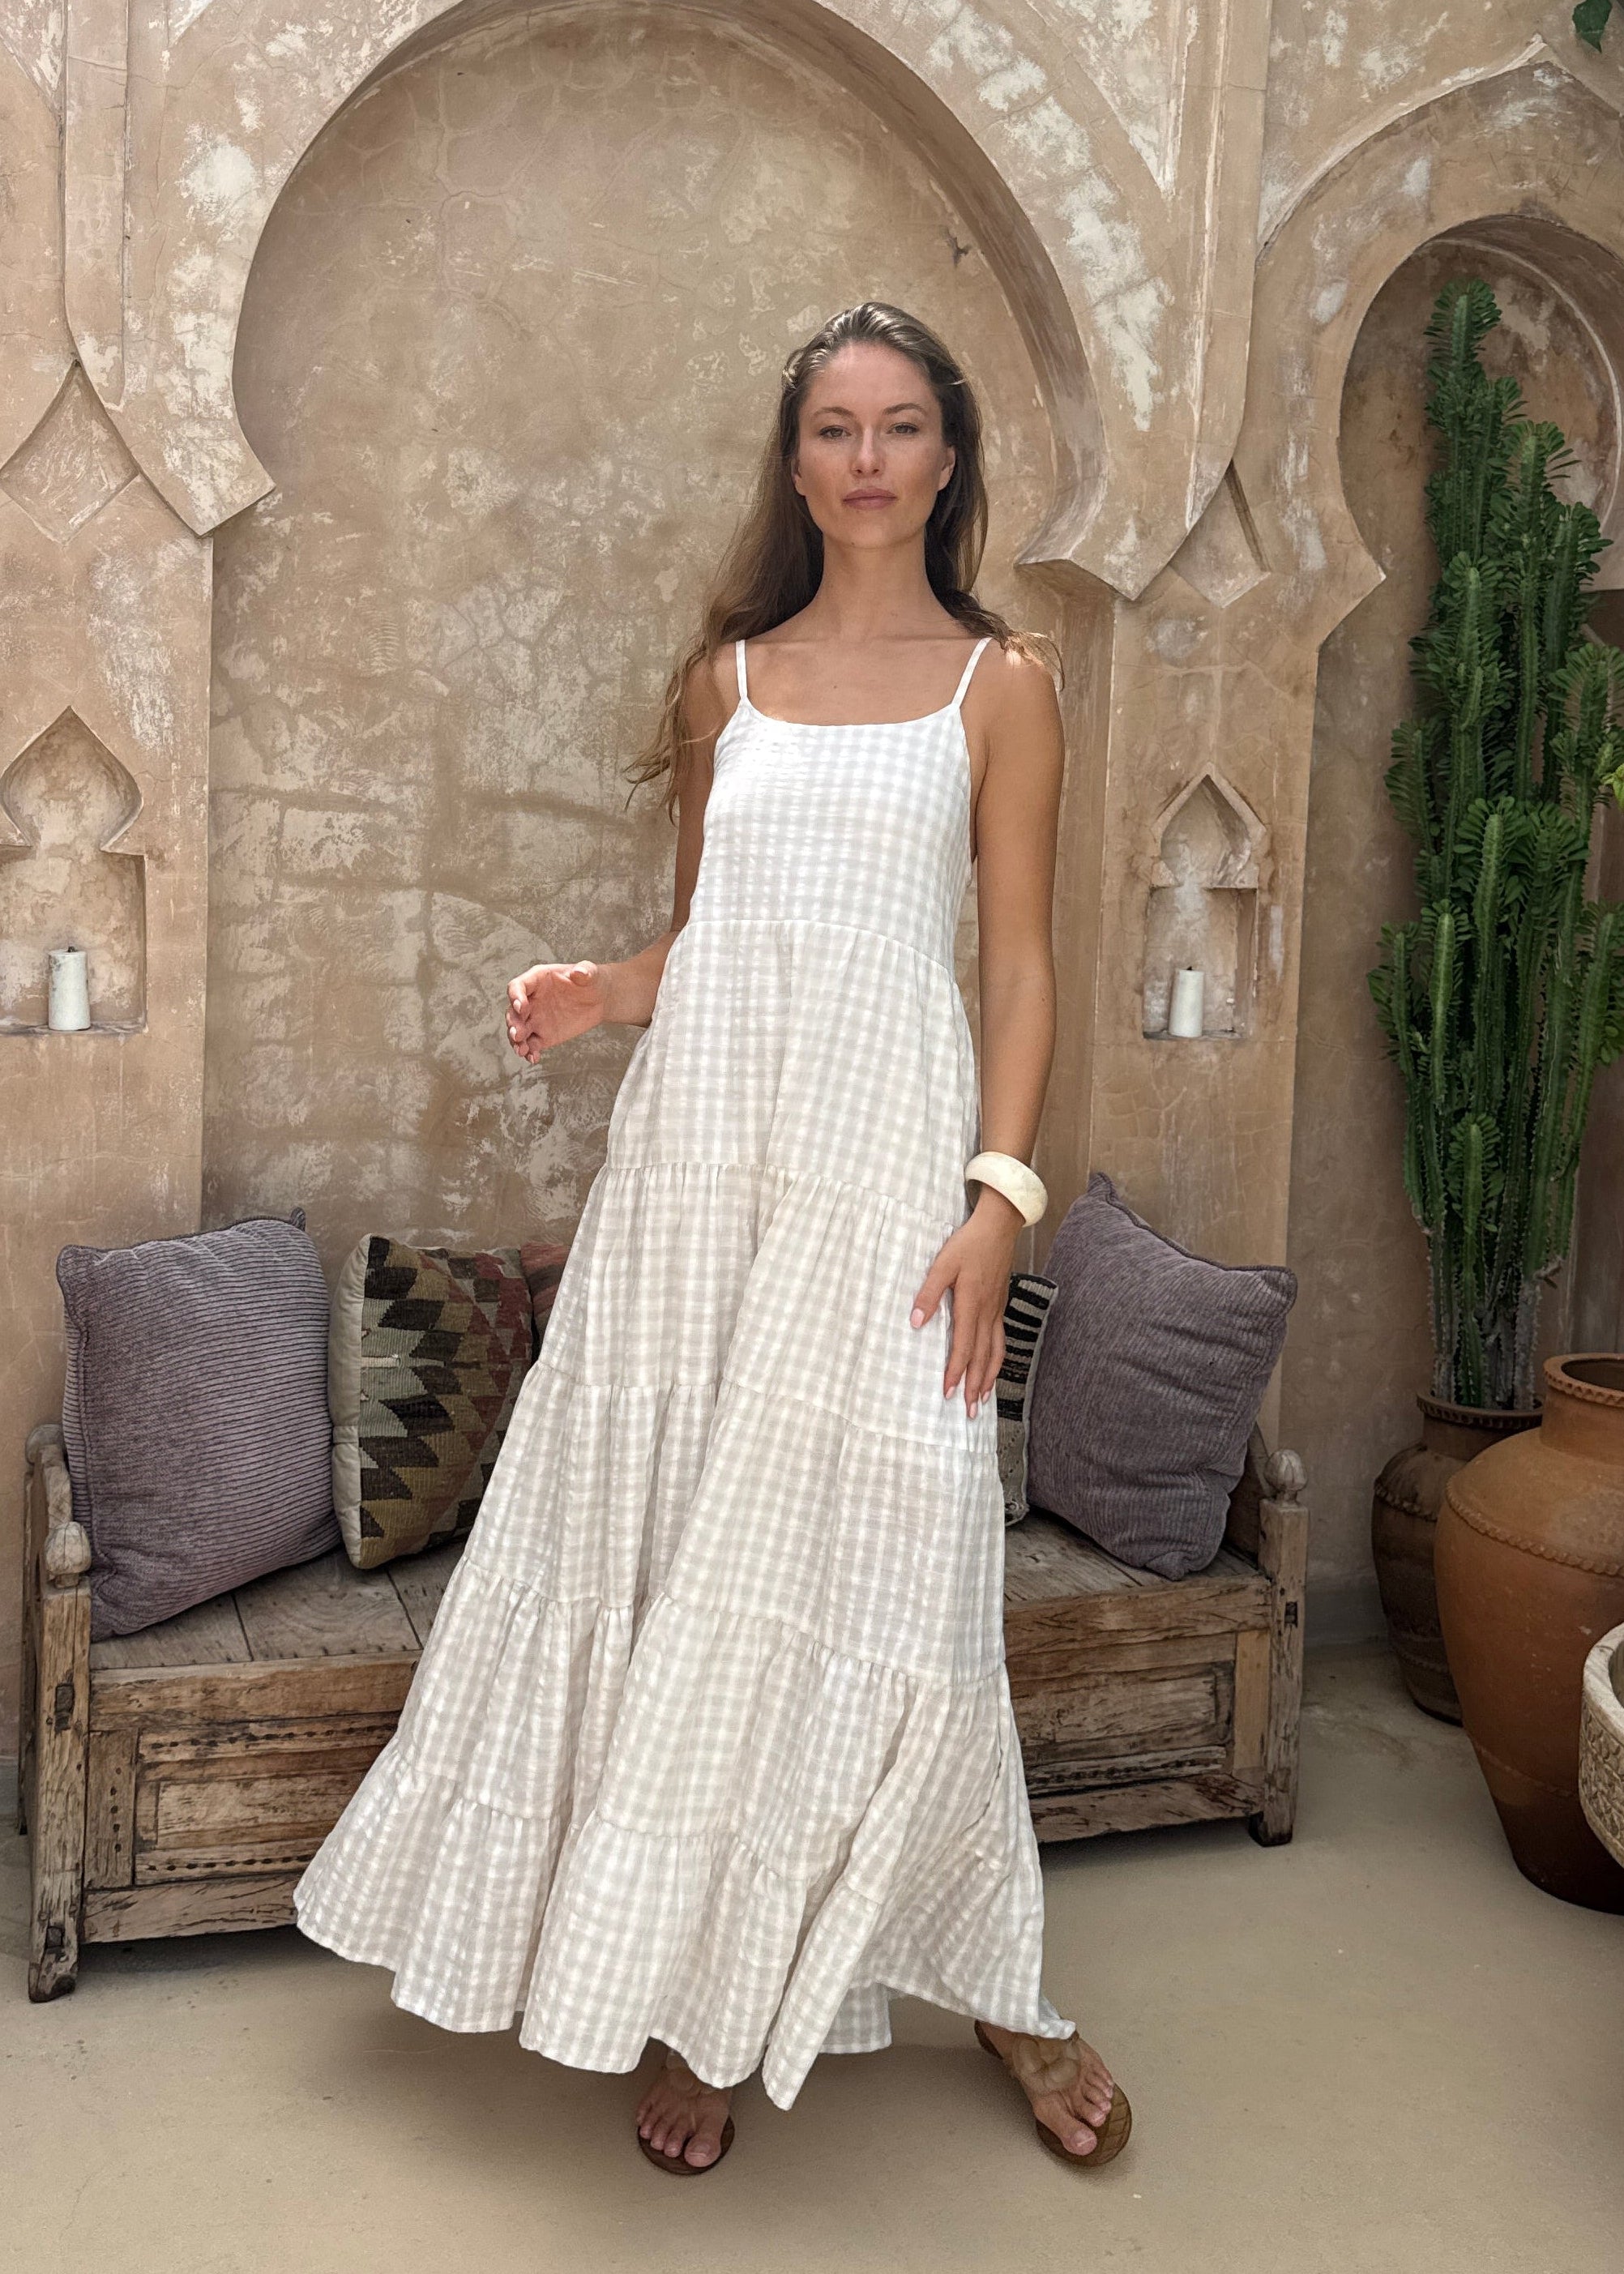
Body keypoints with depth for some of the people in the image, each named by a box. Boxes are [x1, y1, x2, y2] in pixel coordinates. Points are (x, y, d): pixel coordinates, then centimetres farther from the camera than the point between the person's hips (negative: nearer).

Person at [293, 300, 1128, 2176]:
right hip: (699, 1141, 3)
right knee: (666, 1534, 3)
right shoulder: (727, 677, 14)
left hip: (884, 1155, -3)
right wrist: (601, 996, -2)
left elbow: (1022, 964, 1)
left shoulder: (998, 683, 6)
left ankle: (992, 1982, 18)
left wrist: (1000, 1191, -10)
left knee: (870, 1557, -4)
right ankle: (700, 1997, 18)